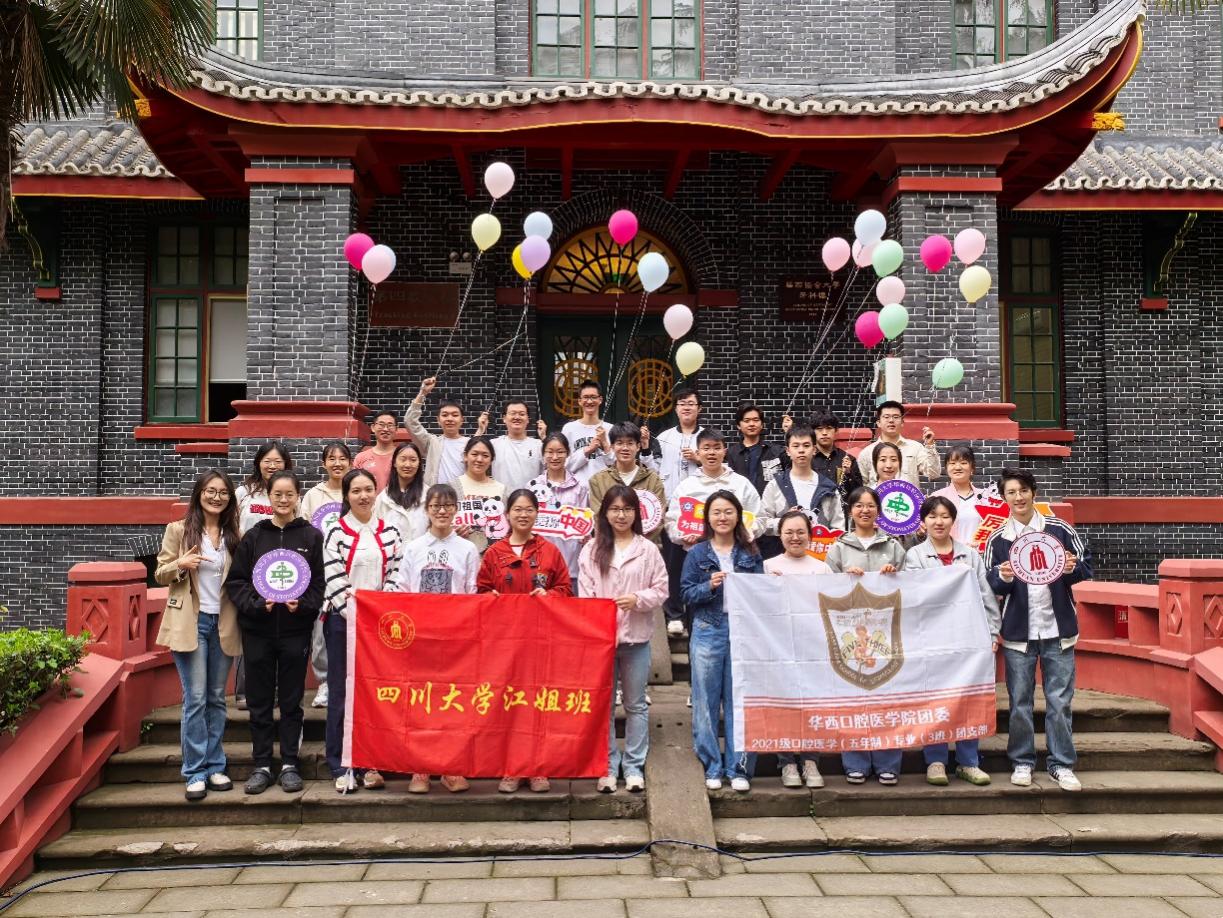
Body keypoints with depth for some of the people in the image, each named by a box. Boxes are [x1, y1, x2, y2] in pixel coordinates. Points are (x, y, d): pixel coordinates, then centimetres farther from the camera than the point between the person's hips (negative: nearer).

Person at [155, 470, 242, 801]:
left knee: (217, 698, 9)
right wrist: (180, 564, -18)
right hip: (190, 623, -3)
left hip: (223, 624, 3)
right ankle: (196, 772, 2)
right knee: (195, 698, -5)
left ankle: (214, 766, 17)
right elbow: (160, 574, 2)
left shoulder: (234, 535, 9)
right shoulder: (178, 530, 1)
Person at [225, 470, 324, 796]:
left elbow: (319, 583, 1)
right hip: (257, 630, 1)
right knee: (259, 701, 8)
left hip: (295, 630, -1)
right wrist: (255, 604, -13)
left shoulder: (311, 537, 1)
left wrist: (301, 604, -16)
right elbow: (235, 580, 2)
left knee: (291, 701, 7)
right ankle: (261, 766, 18)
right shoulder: (253, 536, 4)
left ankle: (289, 765, 17)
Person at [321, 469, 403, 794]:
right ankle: (341, 767, 7)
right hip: (343, 619, -3)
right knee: (342, 691, 1)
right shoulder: (336, 532, -2)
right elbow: (333, 579, -9)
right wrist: (353, 613, -14)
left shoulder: (389, 531, 7)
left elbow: (395, 574, 5)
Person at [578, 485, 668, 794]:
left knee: (636, 704, 9)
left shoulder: (648, 549, 2)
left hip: (637, 636, 0)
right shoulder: (592, 549, 4)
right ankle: (608, 766, 16)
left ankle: (634, 766, 19)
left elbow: (661, 590, 2)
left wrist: (638, 599, -16)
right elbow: (584, 593, 0)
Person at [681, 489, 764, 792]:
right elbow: (687, 593, 1)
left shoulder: (750, 553, 8)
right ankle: (711, 766, 13)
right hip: (707, 631, -1)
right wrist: (709, 586, -15)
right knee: (706, 702, 2)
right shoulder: (698, 553, 4)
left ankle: (738, 767, 13)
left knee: (740, 701, 3)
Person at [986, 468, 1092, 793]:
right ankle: (1022, 762, 17)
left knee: (1059, 700, 3)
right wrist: (1003, 578, -16)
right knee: (1020, 701, 6)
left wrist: (1072, 569, -16)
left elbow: (1086, 567, 6)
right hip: (1018, 631, 0)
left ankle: (1062, 764, 14)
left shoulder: (1060, 529, 1)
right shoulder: (997, 540, 3)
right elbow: (990, 585, 5)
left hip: (1058, 629, 0)